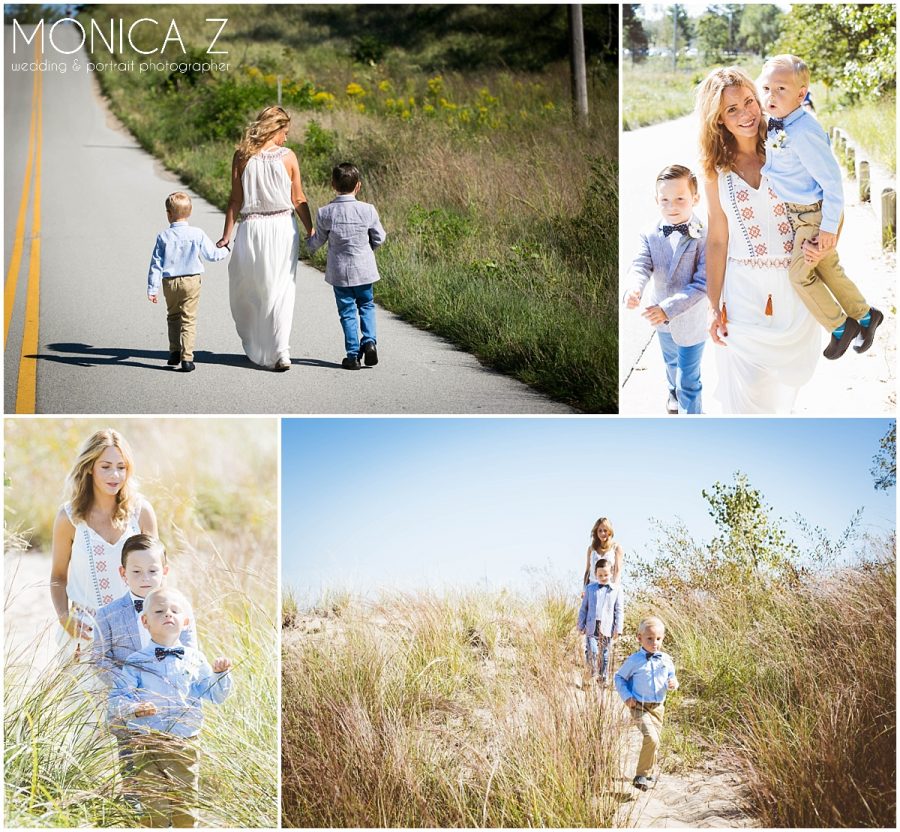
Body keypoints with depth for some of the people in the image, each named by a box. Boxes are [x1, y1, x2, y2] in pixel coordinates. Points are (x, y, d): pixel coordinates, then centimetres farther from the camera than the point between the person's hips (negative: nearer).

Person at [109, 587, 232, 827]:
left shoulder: (195, 659, 7)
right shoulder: (136, 662, 0)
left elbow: (215, 695, 10)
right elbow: (116, 699, -4)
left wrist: (219, 674, -7)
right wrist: (134, 708, -23)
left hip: (186, 746, 2)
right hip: (147, 745, -2)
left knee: (186, 811, 7)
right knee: (153, 810, 0)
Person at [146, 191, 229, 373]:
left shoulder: (163, 237, -4)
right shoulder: (197, 234, -4)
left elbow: (156, 264, -3)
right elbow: (212, 254, 4)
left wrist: (152, 288, 1)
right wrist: (224, 251, 27)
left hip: (169, 283, 1)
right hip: (191, 281, -1)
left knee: (173, 317, 20)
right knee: (188, 319, 1)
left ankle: (174, 352, 21)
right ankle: (187, 358, -4)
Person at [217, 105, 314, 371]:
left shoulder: (242, 156, -3)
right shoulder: (288, 156, -4)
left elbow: (235, 200, -2)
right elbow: (298, 200, -1)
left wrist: (227, 235, 3)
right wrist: (311, 231, 10)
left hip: (251, 228, 0)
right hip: (282, 229, 0)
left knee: (244, 290, 16)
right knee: (280, 292, 4)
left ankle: (254, 348, 24)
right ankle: (280, 353, -1)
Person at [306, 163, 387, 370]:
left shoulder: (325, 213, -9)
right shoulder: (368, 210, -9)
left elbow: (318, 240, 2)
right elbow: (379, 238, 0)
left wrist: (309, 245, 26)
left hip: (339, 271, 0)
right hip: (363, 269, 0)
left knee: (347, 312, 6)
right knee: (366, 306, 18)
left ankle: (353, 354, 4)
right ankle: (369, 341, -1)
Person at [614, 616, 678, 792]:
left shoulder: (666, 660, 0)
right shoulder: (634, 660, -9)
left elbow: (672, 678, 12)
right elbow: (619, 677, 2)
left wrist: (673, 684, -12)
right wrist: (626, 697, -8)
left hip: (658, 707, 5)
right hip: (640, 707, -5)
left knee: (654, 741, 15)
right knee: (651, 739, -21)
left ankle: (648, 772, 37)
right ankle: (641, 776, -11)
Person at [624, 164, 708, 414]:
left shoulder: (705, 237, -24)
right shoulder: (650, 235, -10)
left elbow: (702, 284, -27)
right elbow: (641, 266, -20)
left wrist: (668, 309, -36)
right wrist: (634, 290, -44)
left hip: (691, 321, -5)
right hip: (661, 318, 5)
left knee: (689, 383, 3)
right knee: (671, 362, 32)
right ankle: (674, 393, 60)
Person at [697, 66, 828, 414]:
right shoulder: (716, 171, 1)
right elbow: (717, 240, 2)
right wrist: (715, 307, 0)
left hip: (794, 284, 1)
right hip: (744, 287, 0)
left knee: (792, 374, 15)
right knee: (746, 390, -3)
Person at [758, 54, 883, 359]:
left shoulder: (803, 132, -30)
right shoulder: (774, 125, -4)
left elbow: (832, 179, -26)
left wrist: (829, 226, -22)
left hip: (816, 213, -9)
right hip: (801, 211, 9)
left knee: (800, 273, 1)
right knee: (829, 268, 21)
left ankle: (840, 327, 18)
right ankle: (865, 316, 39)